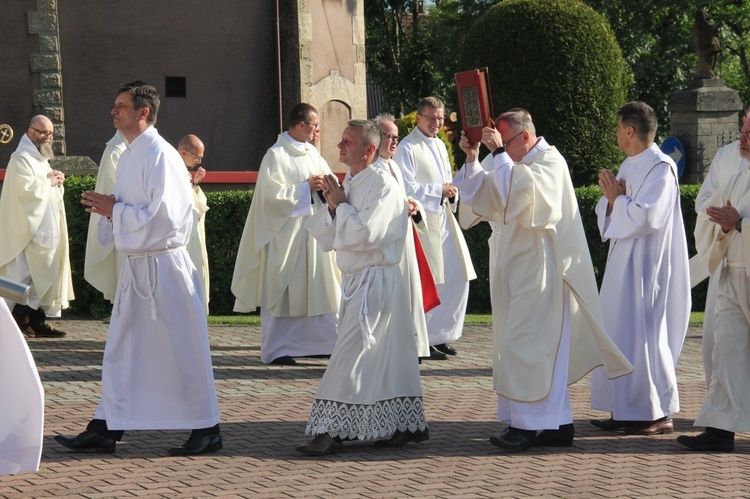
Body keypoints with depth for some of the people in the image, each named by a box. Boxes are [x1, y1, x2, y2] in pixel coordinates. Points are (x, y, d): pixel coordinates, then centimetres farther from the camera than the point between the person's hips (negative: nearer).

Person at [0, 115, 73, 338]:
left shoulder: (41, 159, 21)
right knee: (30, 278, -11)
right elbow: (27, 188, -24)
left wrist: (56, 180, 3)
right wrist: (49, 182, -10)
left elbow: (55, 191, 25)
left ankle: (37, 322, 9)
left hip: (46, 231, 10)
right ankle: (22, 318, -6)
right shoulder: (21, 159, -10)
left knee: (45, 276, 7)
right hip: (30, 231, -10)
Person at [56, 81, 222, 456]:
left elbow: (162, 216, -22)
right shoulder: (128, 156, 13)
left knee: (182, 349, -1)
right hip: (135, 265, 9)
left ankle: (206, 429, 9)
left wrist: (114, 209, -15)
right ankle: (106, 428, 15)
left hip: (163, 267, -9)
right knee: (121, 349, 10)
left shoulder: (161, 156, -16)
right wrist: (106, 208, 2)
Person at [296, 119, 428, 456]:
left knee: (350, 356, -10)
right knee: (385, 356, 12)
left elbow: (366, 234, -25)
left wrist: (341, 204, -12)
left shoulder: (382, 185, -13)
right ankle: (407, 425, 20)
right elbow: (326, 239, 14)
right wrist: (332, 207, -4)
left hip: (375, 280, -9)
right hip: (355, 279, 9)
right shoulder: (350, 184, 14)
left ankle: (332, 431, -10)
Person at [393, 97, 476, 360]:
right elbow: (407, 188, -14)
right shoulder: (408, 148, -8)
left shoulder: (439, 145, 17)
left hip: (444, 218, 8)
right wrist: (439, 191, -13)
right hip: (423, 221, -8)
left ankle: (441, 335, 19)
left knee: (458, 279, 8)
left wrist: (451, 191, 3)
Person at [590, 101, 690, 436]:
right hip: (623, 264, 9)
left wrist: (617, 199, -11)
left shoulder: (661, 168, -14)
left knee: (642, 337, -7)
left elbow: (647, 217, -24)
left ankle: (660, 413, 0)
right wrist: (611, 199, -5)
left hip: (647, 266, -9)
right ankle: (626, 411, 16)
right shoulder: (629, 166, 14)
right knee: (619, 336, 10)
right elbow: (607, 214, 16)